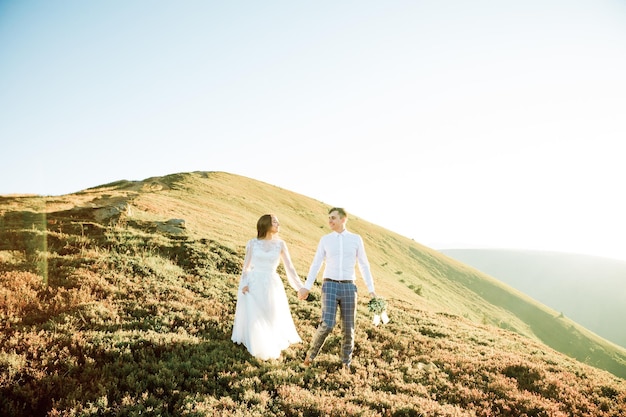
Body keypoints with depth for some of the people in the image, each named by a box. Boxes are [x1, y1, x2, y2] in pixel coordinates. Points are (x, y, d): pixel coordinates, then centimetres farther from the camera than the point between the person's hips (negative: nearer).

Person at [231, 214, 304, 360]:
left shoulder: (280, 244, 0)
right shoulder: (252, 243, -2)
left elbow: (289, 267, 1)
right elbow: (246, 266, 3)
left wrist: (301, 287, -4)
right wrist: (243, 284, -9)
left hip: (271, 285, 1)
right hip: (253, 285, -1)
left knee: (272, 319, 10)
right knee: (254, 318, 3)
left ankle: (272, 347, 34)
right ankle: (259, 348, 25)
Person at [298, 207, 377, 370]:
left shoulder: (356, 239, 6)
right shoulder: (325, 239, 6)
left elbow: (364, 266, 9)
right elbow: (316, 265, 6)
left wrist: (371, 290, 3)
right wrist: (306, 287, -4)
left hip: (348, 287, 1)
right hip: (330, 286, -1)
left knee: (348, 328, 4)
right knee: (327, 325, -17)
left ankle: (346, 362, 25)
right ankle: (312, 352, 11)